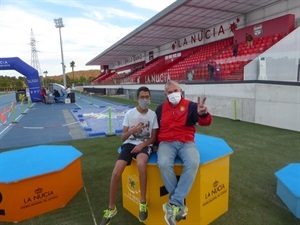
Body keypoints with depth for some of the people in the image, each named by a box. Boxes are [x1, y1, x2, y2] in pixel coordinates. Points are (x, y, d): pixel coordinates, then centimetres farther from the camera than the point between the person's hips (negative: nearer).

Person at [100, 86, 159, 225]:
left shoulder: (153, 114, 0)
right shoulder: (130, 113, 0)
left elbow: (153, 137, 3)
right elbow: (123, 137, 2)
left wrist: (142, 145, -14)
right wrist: (132, 130, -18)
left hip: (145, 145, -1)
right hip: (130, 143, 2)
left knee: (141, 163, -37)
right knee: (116, 173, -19)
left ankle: (143, 202, -14)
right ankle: (111, 208, 7)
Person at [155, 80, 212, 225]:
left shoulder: (190, 106, 4)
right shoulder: (161, 108, 12)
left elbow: (205, 122, -9)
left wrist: (203, 114, -32)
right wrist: (156, 144, 7)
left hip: (186, 142, -1)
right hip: (166, 143, 1)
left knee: (193, 163, -32)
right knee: (163, 164, -31)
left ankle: (175, 204, -24)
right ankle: (179, 204, -17)